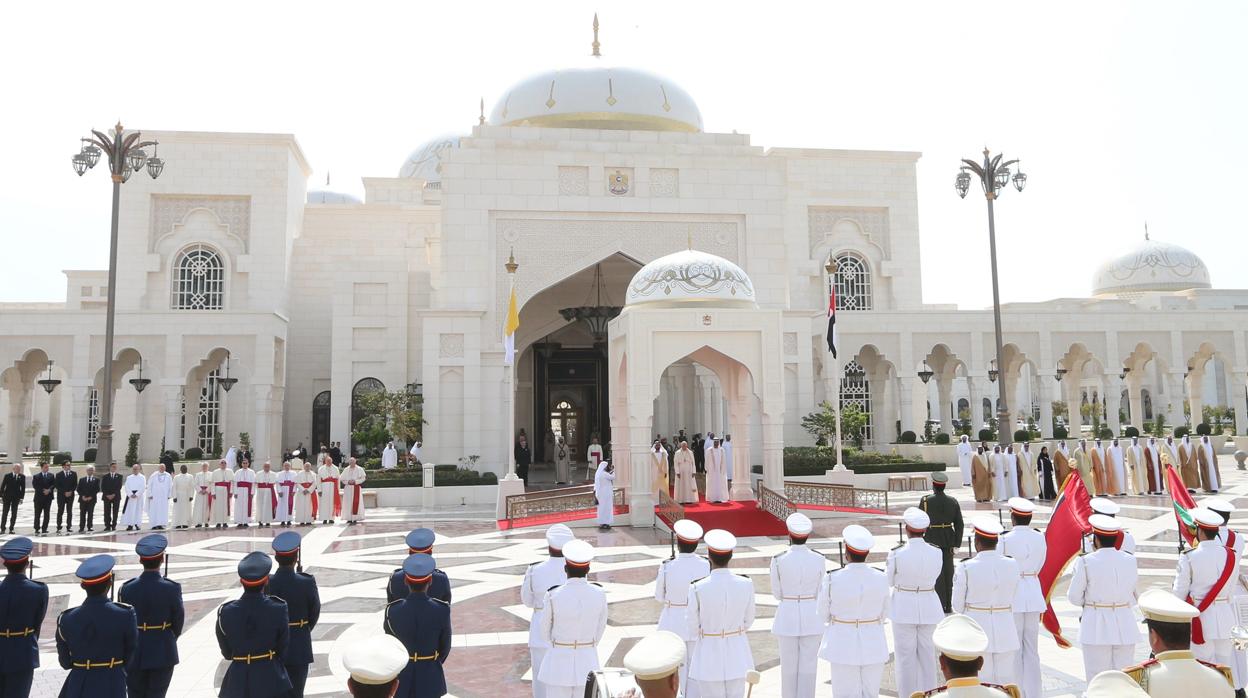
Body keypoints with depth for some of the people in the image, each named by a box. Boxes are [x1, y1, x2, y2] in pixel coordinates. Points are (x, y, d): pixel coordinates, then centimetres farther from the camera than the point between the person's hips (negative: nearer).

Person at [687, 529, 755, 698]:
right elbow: (748, 621, 2)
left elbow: (693, 628, -8)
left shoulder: (698, 588, -20)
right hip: (737, 654, 3)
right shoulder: (746, 584, -11)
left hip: (709, 655, -3)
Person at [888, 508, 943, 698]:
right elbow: (934, 577, 7)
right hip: (929, 608, 3)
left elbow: (888, 581, -4)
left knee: (905, 655, 8)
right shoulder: (936, 552, -8)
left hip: (904, 609, -3)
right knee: (927, 654, 15)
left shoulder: (897, 553, -17)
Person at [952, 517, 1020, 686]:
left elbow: (958, 605, -5)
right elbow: (1012, 601, 5)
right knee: (1003, 684, 13)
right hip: (1005, 633, 3)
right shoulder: (1013, 565, -5)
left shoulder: (966, 568, -14)